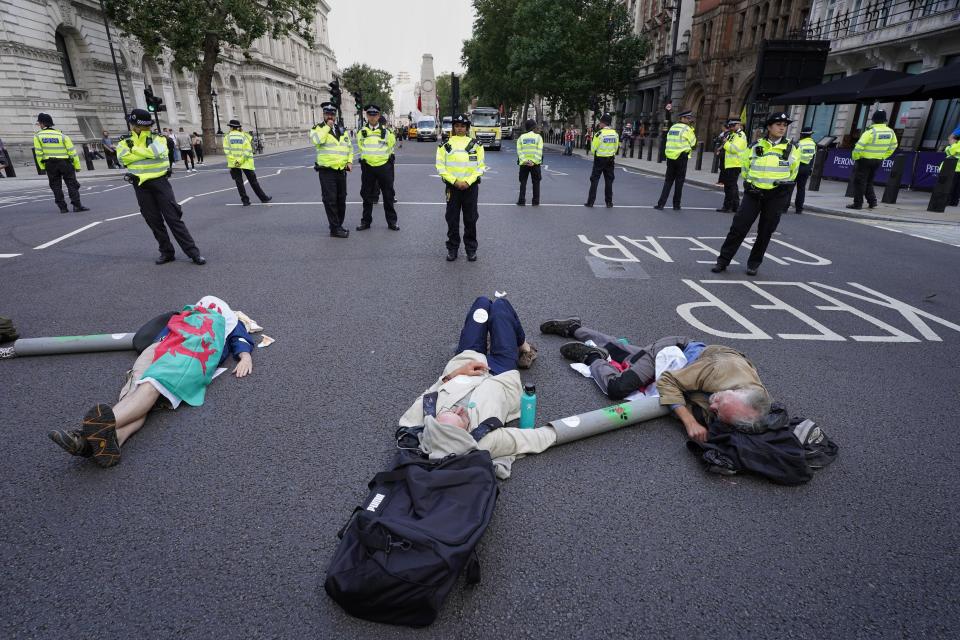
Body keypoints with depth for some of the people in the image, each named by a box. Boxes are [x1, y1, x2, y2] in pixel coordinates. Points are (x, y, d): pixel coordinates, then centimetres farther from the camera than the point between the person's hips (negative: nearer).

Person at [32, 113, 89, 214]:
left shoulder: (38, 136, 1)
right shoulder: (62, 135, -1)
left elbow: (38, 153, -2)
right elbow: (72, 152, -5)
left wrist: (42, 166, 5)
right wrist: (77, 166, 1)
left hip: (50, 164, 1)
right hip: (65, 163, -1)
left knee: (56, 186, 9)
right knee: (72, 184, 1)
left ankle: (62, 207, 6)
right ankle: (77, 205, -10)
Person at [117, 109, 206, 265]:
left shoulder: (158, 138, 1)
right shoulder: (125, 142, 8)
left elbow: (157, 151, -21)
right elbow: (124, 157, -12)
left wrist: (135, 149, -10)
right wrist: (148, 152, -14)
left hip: (160, 182, -3)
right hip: (141, 186, 3)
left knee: (174, 218, -7)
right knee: (154, 221, 7)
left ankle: (193, 252, -7)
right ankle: (166, 252, 17)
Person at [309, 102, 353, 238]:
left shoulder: (342, 130, 14)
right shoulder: (318, 128, -1)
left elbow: (349, 147, 22)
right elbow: (316, 140, -23)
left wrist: (349, 161, 5)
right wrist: (327, 126, -15)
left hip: (341, 170, 6)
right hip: (326, 171, -5)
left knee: (341, 199, 11)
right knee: (330, 200, -8)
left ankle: (339, 225, 24)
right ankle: (335, 229, -4)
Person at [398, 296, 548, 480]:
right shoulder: (487, 441, -46)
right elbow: (539, 440, -36)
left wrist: (451, 375, -25)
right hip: (502, 375, -2)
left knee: (482, 302, 15)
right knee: (500, 304, 10)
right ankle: (523, 348, 43)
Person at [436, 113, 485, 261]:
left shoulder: (476, 145, 5)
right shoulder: (445, 145, 4)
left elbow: (480, 166, 2)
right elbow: (440, 167, -1)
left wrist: (468, 182, -11)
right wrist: (454, 181, -12)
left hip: (471, 186, 0)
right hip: (452, 186, 0)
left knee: (470, 220, 5)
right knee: (452, 219, 5)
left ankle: (471, 249, 15)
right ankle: (452, 249, 15)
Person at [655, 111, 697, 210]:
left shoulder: (672, 127, 12)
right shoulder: (687, 128, -7)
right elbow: (693, 142, -1)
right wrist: (692, 130, 7)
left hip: (670, 157, 5)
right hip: (681, 157, -5)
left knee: (668, 181, 7)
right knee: (679, 182, 3)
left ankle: (661, 203, -3)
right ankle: (676, 205, 7)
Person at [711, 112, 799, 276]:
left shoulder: (791, 149, 3)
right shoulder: (756, 146, 2)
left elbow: (793, 172, 16)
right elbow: (746, 167, 17)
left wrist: (784, 184, 16)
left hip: (776, 196, 0)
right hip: (753, 193, 0)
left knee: (765, 231, 6)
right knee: (738, 227, -6)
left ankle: (754, 264, 18)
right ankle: (723, 260, 1)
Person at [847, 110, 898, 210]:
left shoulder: (870, 132, -19)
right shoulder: (890, 132, 3)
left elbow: (859, 146, -21)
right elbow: (893, 146, 13)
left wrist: (855, 157, -6)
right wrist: (883, 157, 21)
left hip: (864, 160, -7)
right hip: (878, 161, 7)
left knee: (859, 182, -1)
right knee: (869, 181, 20)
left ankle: (858, 203, -2)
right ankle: (872, 201, 15)